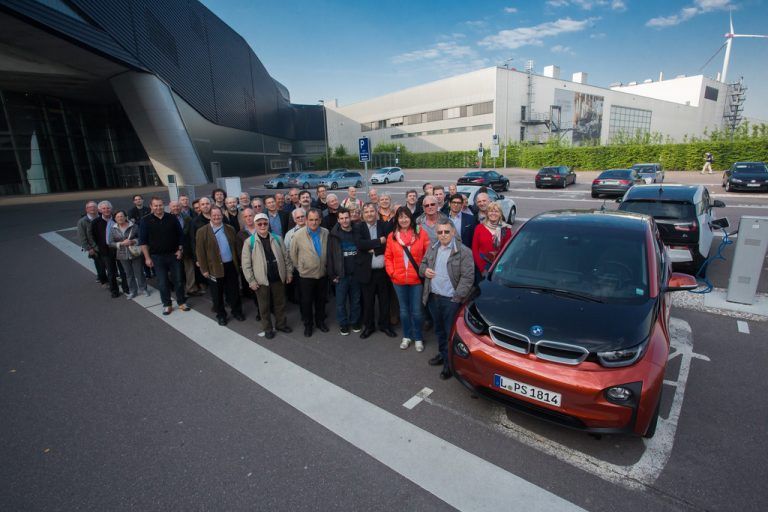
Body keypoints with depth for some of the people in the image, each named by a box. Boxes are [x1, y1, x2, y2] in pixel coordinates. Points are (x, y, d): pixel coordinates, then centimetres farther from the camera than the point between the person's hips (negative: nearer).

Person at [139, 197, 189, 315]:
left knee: (179, 280, 7)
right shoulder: (146, 221, -3)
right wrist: (147, 258, -5)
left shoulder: (172, 218, 0)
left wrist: (180, 250, -1)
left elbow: (180, 235, 7)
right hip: (157, 257, -1)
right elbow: (143, 241, -2)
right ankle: (167, 305, 19)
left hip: (174, 255, 1)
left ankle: (182, 302, 21)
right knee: (162, 282, 6)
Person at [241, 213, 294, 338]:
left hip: (278, 278, 3)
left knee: (280, 303, 16)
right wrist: (251, 281, -10)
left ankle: (281, 324, 35)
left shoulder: (277, 239, 0)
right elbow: (246, 264, -8)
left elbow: (286, 257, 7)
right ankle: (267, 329, 28)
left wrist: (289, 272, 5)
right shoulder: (249, 242, -8)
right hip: (261, 280, -2)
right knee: (264, 306, 11)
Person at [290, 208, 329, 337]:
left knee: (321, 299, 17)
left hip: (323, 274, 3)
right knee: (307, 301, 11)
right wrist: (300, 267, 2)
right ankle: (308, 325, 30)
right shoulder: (298, 235, -15)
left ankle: (320, 321, 37)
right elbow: (293, 254, -4)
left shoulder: (326, 233, -7)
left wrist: (327, 265, 8)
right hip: (306, 275, -2)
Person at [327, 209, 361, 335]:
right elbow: (330, 255, -5)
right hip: (341, 274, -2)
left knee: (356, 300, 13)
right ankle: (343, 324, 22)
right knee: (341, 301, 7)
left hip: (355, 273, 2)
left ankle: (354, 321, 29)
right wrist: (332, 274, -9)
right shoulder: (334, 235, -4)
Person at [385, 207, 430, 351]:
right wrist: (391, 272, -4)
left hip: (416, 279, -2)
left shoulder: (420, 233, -4)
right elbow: (388, 257, 6)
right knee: (404, 310, 15)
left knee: (416, 311, 4)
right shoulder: (392, 236, 2)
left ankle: (418, 338, 22)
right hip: (399, 280, 2)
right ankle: (407, 336, 31)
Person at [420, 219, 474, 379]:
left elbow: (467, 277, -13)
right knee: (439, 330, 22)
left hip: (450, 300, -6)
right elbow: (422, 264, 22)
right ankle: (443, 354, 41)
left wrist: (458, 297, -18)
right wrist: (424, 270, -2)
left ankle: (450, 363, 21)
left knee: (451, 332, 5)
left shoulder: (463, 251, -12)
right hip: (433, 297, 6)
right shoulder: (432, 248, 8)